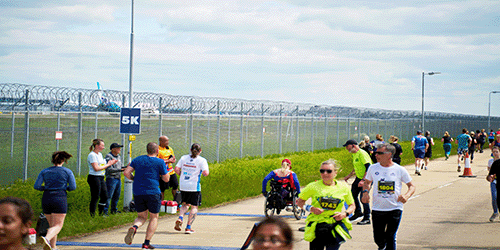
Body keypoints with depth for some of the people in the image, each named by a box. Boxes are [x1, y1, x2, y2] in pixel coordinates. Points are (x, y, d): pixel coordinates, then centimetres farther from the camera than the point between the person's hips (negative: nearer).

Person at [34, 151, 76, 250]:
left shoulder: (44, 171, 8)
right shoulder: (67, 172, 2)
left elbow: (36, 186, 2)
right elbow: (73, 187, -2)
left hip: (46, 199, 4)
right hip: (60, 199, -4)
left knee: (52, 225, 17)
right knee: (57, 226, -6)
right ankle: (47, 238, -34)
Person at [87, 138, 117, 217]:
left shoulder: (100, 154, 17)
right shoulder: (92, 155, -12)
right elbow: (96, 168, -19)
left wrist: (109, 163, 5)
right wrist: (108, 164, -11)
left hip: (101, 178, 9)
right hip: (94, 178, -9)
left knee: (105, 196, 9)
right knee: (95, 197, -6)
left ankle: (101, 213, 21)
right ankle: (92, 215, 1)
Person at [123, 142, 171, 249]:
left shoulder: (137, 159, 11)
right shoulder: (160, 162, 0)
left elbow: (126, 173, 3)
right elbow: (166, 179, 2)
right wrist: (165, 170, 20)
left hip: (137, 192, 4)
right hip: (153, 192, -4)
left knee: (141, 216, 17)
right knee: (154, 217, 10)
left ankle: (134, 227, -18)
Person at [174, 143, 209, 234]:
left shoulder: (184, 158, 7)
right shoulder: (202, 160, -4)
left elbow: (177, 169, 0)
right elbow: (205, 173, -13)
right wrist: (206, 172, 9)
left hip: (183, 185, 4)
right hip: (194, 186, -4)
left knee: (185, 204, 22)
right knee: (194, 207, 6)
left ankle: (180, 218, -4)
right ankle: (188, 227, -1)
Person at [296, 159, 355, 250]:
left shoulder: (343, 187, 3)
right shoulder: (313, 186, -1)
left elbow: (352, 205, 15)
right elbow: (299, 201, 10)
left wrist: (345, 214, -6)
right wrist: (309, 208, -10)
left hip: (336, 226, 0)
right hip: (317, 227, 0)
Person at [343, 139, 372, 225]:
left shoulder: (362, 153, -20)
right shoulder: (354, 154, 10)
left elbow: (368, 168, -25)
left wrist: (363, 181, -29)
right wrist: (349, 176, 17)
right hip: (359, 178, 9)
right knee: (353, 194, 11)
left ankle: (366, 218, 2)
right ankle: (358, 212, 29)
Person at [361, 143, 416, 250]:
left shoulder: (400, 170, -3)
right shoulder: (373, 168, 2)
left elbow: (412, 186, 6)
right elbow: (367, 182, 19)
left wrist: (406, 195, -15)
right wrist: (365, 192, -2)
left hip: (395, 209, -2)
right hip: (377, 209, 2)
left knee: (390, 238, -6)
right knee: (378, 239, 8)